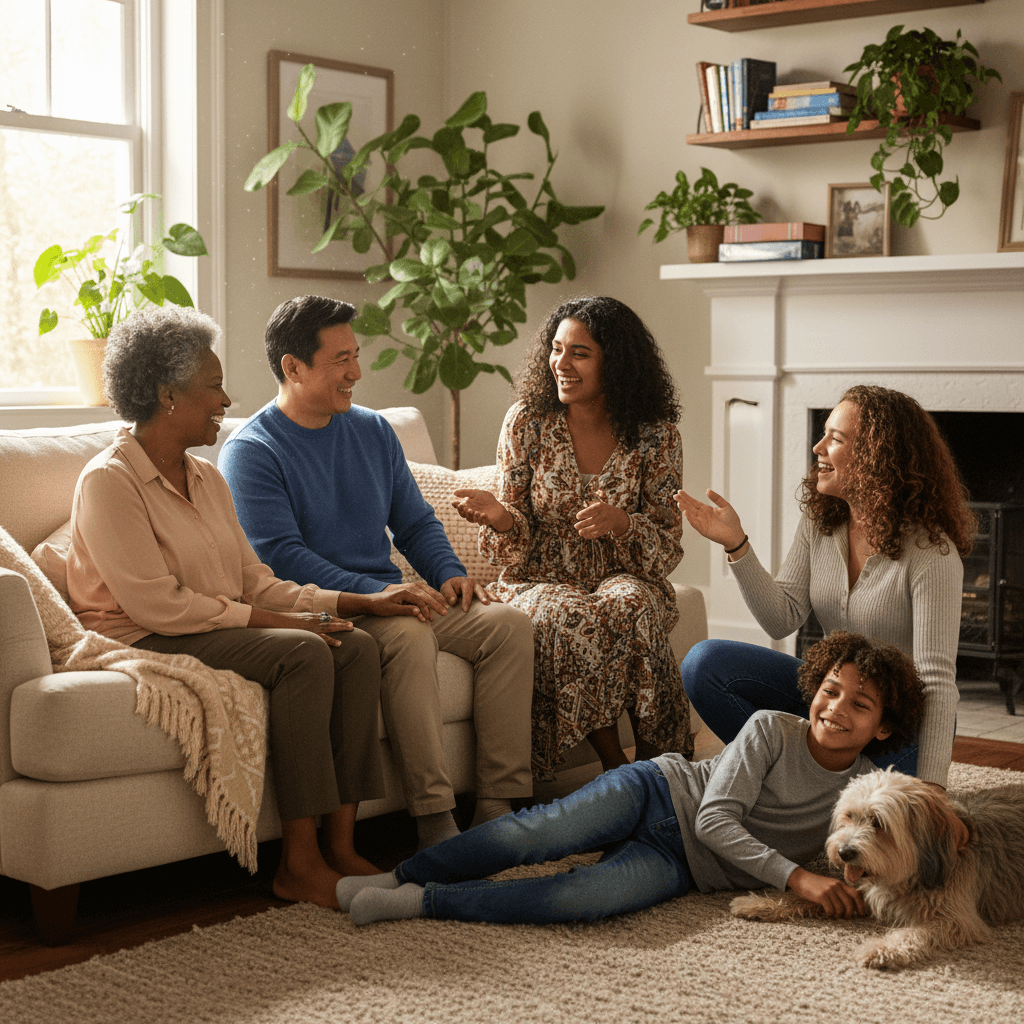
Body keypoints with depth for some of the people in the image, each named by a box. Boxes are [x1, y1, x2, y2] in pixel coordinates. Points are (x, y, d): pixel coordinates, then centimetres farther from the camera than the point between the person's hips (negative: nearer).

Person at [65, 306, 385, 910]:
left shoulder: (206, 479, 17)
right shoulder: (110, 481, -11)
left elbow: (256, 583, 13)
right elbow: (155, 604, -20)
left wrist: (352, 601, -1)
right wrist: (271, 621, -20)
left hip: (224, 629, 8)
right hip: (142, 643, -8)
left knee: (357, 646, -14)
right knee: (302, 653, -29)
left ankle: (341, 846, -17)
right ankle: (299, 864, -26)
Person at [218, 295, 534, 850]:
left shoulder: (373, 430, 16)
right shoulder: (251, 451, -5)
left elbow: (415, 522, 21)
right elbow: (281, 555, -16)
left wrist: (450, 574, -1)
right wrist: (370, 594, -26)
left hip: (388, 595, 7)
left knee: (507, 622, -16)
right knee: (407, 634, -36)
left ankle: (499, 806, -18)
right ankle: (434, 821, -33)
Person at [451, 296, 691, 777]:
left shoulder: (655, 434, -2)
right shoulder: (527, 421, -2)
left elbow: (666, 546, -2)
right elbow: (518, 544, 0)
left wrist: (621, 523, -24)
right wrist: (498, 517, -25)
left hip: (623, 578, 0)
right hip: (540, 582, 0)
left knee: (632, 605, -35)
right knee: (570, 616, -34)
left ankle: (652, 762, -22)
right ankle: (616, 768, -22)